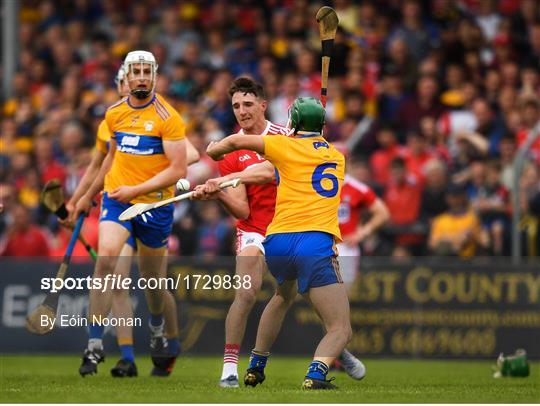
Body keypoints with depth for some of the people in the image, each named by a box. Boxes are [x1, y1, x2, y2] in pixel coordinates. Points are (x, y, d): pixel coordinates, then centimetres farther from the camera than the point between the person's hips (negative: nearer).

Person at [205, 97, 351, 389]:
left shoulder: (288, 146, 11)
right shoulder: (336, 156, 19)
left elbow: (237, 141, 20)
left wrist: (214, 150, 41)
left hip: (277, 242, 2)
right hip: (316, 244, -2)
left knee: (284, 295, 37)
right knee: (341, 331, -5)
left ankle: (255, 368, 40)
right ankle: (316, 374, -35)